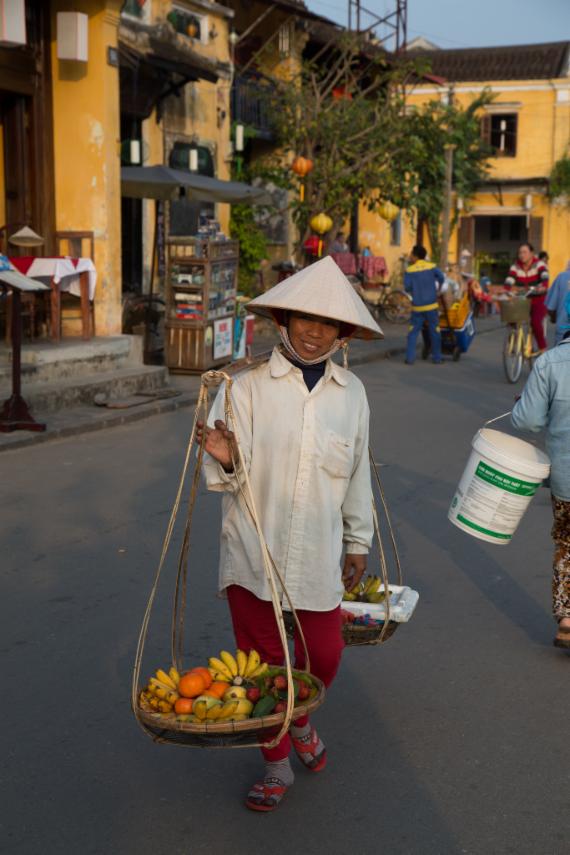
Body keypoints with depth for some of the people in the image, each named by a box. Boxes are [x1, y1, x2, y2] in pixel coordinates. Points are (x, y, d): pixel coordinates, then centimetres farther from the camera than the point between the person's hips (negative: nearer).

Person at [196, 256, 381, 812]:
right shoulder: (248, 387, -8)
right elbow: (230, 476, -9)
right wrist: (224, 461, -32)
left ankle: (299, 721, 42)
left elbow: (357, 473, 12)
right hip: (253, 552, -2)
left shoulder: (352, 393, 2)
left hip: (318, 556, 2)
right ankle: (276, 762, 32)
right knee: (261, 659, 8)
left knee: (323, 655, 7)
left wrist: (358, 542, 15)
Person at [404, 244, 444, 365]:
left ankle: (410, 358, 2)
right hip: (431, 304, 1)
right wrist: (437, 289, 7)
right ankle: (437, 357, 13)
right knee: (435, 331, 10)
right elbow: (441, 278, -11)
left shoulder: (410, 270, -8)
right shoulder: (432, 267, -3)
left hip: (417, 306, -1)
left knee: (413, 332, 7)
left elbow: (407, 287, -12)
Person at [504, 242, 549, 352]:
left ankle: (542, 348, -3)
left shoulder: (539, 264, -11)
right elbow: (509, 281, -15)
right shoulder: (515, 266, -3)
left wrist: (543, 287, -51)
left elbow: (544, 277, -30)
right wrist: (505, 292, -36)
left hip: (539, 300, -3)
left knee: (535, 322, -24)